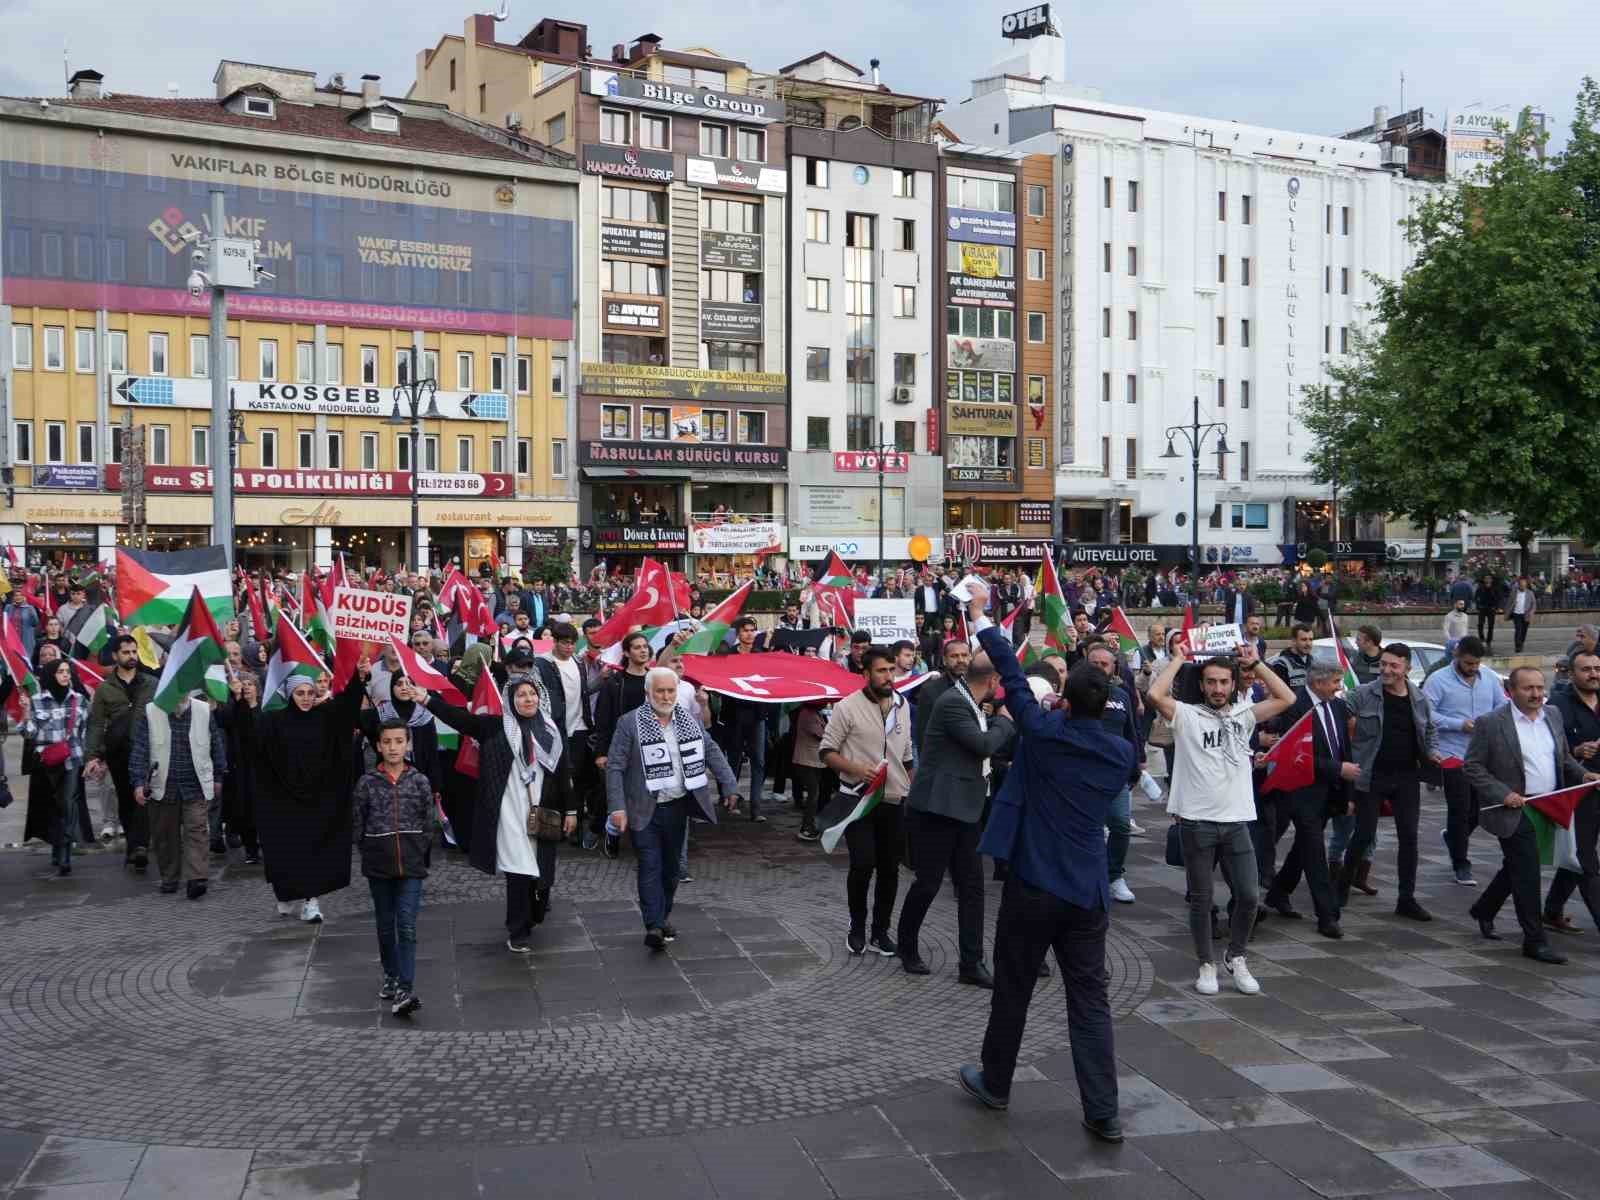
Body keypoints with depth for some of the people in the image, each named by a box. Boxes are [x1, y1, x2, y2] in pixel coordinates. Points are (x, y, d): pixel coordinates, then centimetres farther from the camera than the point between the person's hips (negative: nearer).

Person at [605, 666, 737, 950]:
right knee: (650, 867, -9)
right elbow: (615, 766, -9)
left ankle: (663, 917, 28)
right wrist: (617, 807, -17)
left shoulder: (690, 720, 7)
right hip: (646, 810, -4)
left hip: (678, 806, 5)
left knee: (671, 867, 13)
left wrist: (729, 786, 6)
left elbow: (712, 752, 13)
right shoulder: (630, 723, -7)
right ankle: (654, 926, -11)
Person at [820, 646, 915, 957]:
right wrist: (857, 769, -21)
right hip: (858, 799, -5)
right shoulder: (848, 707, -8)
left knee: (890, 867, 6)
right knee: (863, 864, -10)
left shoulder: (902, 706, 8)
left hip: (895, 802, 5)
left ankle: (880, 932, 18)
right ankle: (857, 927, 11)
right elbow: (827, 752, -6)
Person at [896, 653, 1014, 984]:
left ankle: (971, 964, 11)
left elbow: (993, 749, 20)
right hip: (935, 808, -9)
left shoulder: (971, 705, 11)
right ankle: (907, 947, 24)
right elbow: (984, 745, -21)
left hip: (963, 809, 9)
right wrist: (1004, 721, -5)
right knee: (928, 883, 2)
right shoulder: (952, 702, -17)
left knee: (972, 887, 6)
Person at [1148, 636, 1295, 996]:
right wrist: (1179, 657, -7)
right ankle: (1206, 965, 21)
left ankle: (1235, 957, 24)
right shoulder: (1187, 715, -1)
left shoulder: (1243, 715, 9)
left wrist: (1255, 663, 0)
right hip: (1196, 821, -3)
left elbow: (1286, 698, 1)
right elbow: (1155, 694, -18)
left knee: (1248, 895, 1)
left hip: (1236, 821, 3)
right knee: (1201, 898, 7)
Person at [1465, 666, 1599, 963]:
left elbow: (1564, 757, 19)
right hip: (1515, 812, -7)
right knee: (1527, 874, -6)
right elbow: (1472, 766, -10)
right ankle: (1535, 942, 3)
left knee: (1517, 867, 19)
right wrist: (1502, 794, -20)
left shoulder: (1553, 716, 9)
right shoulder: (1491, 724, -12)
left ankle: (1483, 910, 40)